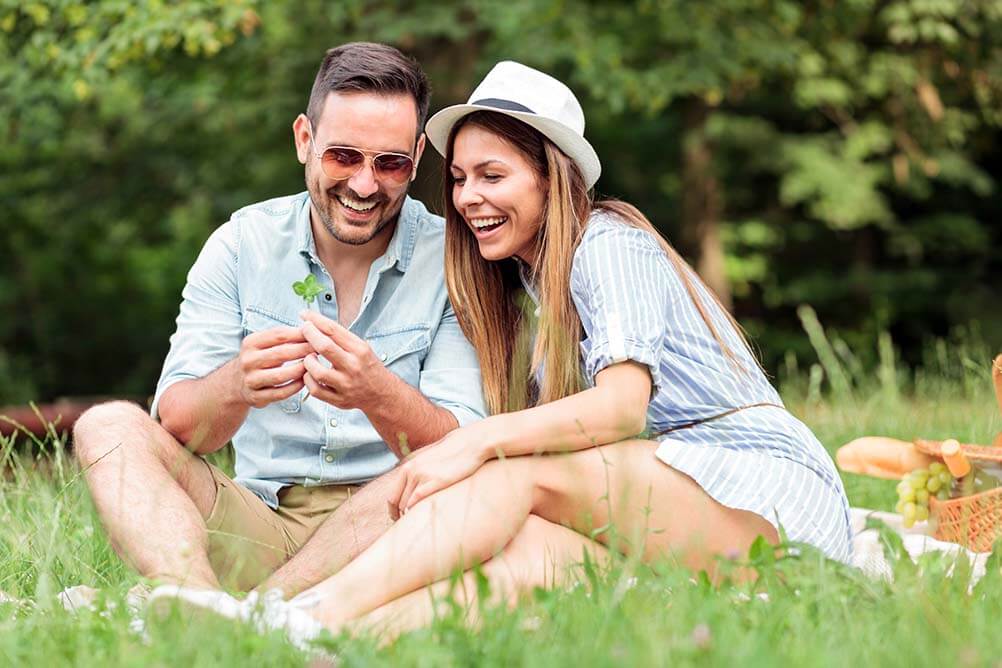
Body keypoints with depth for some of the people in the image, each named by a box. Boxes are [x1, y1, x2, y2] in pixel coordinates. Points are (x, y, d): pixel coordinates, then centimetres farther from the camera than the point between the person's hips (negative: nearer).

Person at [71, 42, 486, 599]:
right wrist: (235, 386, -30)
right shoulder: (242, 244, 3)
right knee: (110, 427, -17)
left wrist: (379, 395, -34)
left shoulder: (450, 261, -2)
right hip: (259, 523, 3)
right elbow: (176, 425, -6)